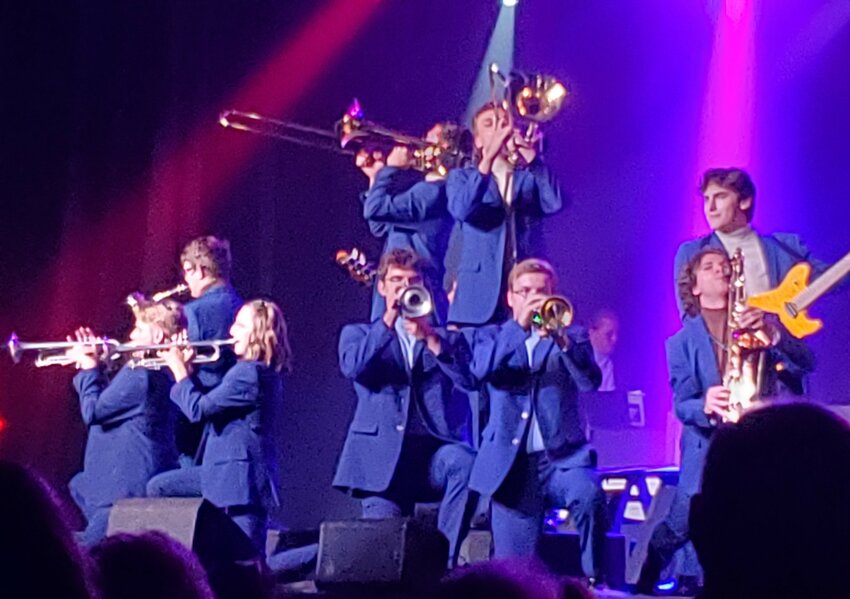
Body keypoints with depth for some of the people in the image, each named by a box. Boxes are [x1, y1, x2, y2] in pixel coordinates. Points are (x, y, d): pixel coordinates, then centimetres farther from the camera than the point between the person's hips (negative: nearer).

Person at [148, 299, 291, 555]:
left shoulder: (249, 373, -19)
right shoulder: (258, 371, 14)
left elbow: (198, 410, -19)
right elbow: (211, 403, 20)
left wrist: (180, 371, -4)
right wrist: (189, 372, 12)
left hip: (241, 475, -11)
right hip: (225, 469, 11)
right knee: (159, 487, 16)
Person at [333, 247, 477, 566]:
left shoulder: (446, 338, 21)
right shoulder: (358, 334, 19)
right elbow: (351, 367, -5)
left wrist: (429, 338, -10)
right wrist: (388, 321, -9)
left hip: (433, 451, 0)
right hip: (382, 456, 0)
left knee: (463, 462, -34)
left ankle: (445, 561, -27)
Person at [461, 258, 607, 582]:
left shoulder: (572, 336, 12)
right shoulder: (488, 336, 12)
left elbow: (590, 381, -8)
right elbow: (479, 370, -11)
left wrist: (560, 338, -23)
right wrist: (519, 327, -20)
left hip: (562, 457, -1)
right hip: (511, 464, 1)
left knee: (590, 497, -33)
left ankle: (593, 580, -18)